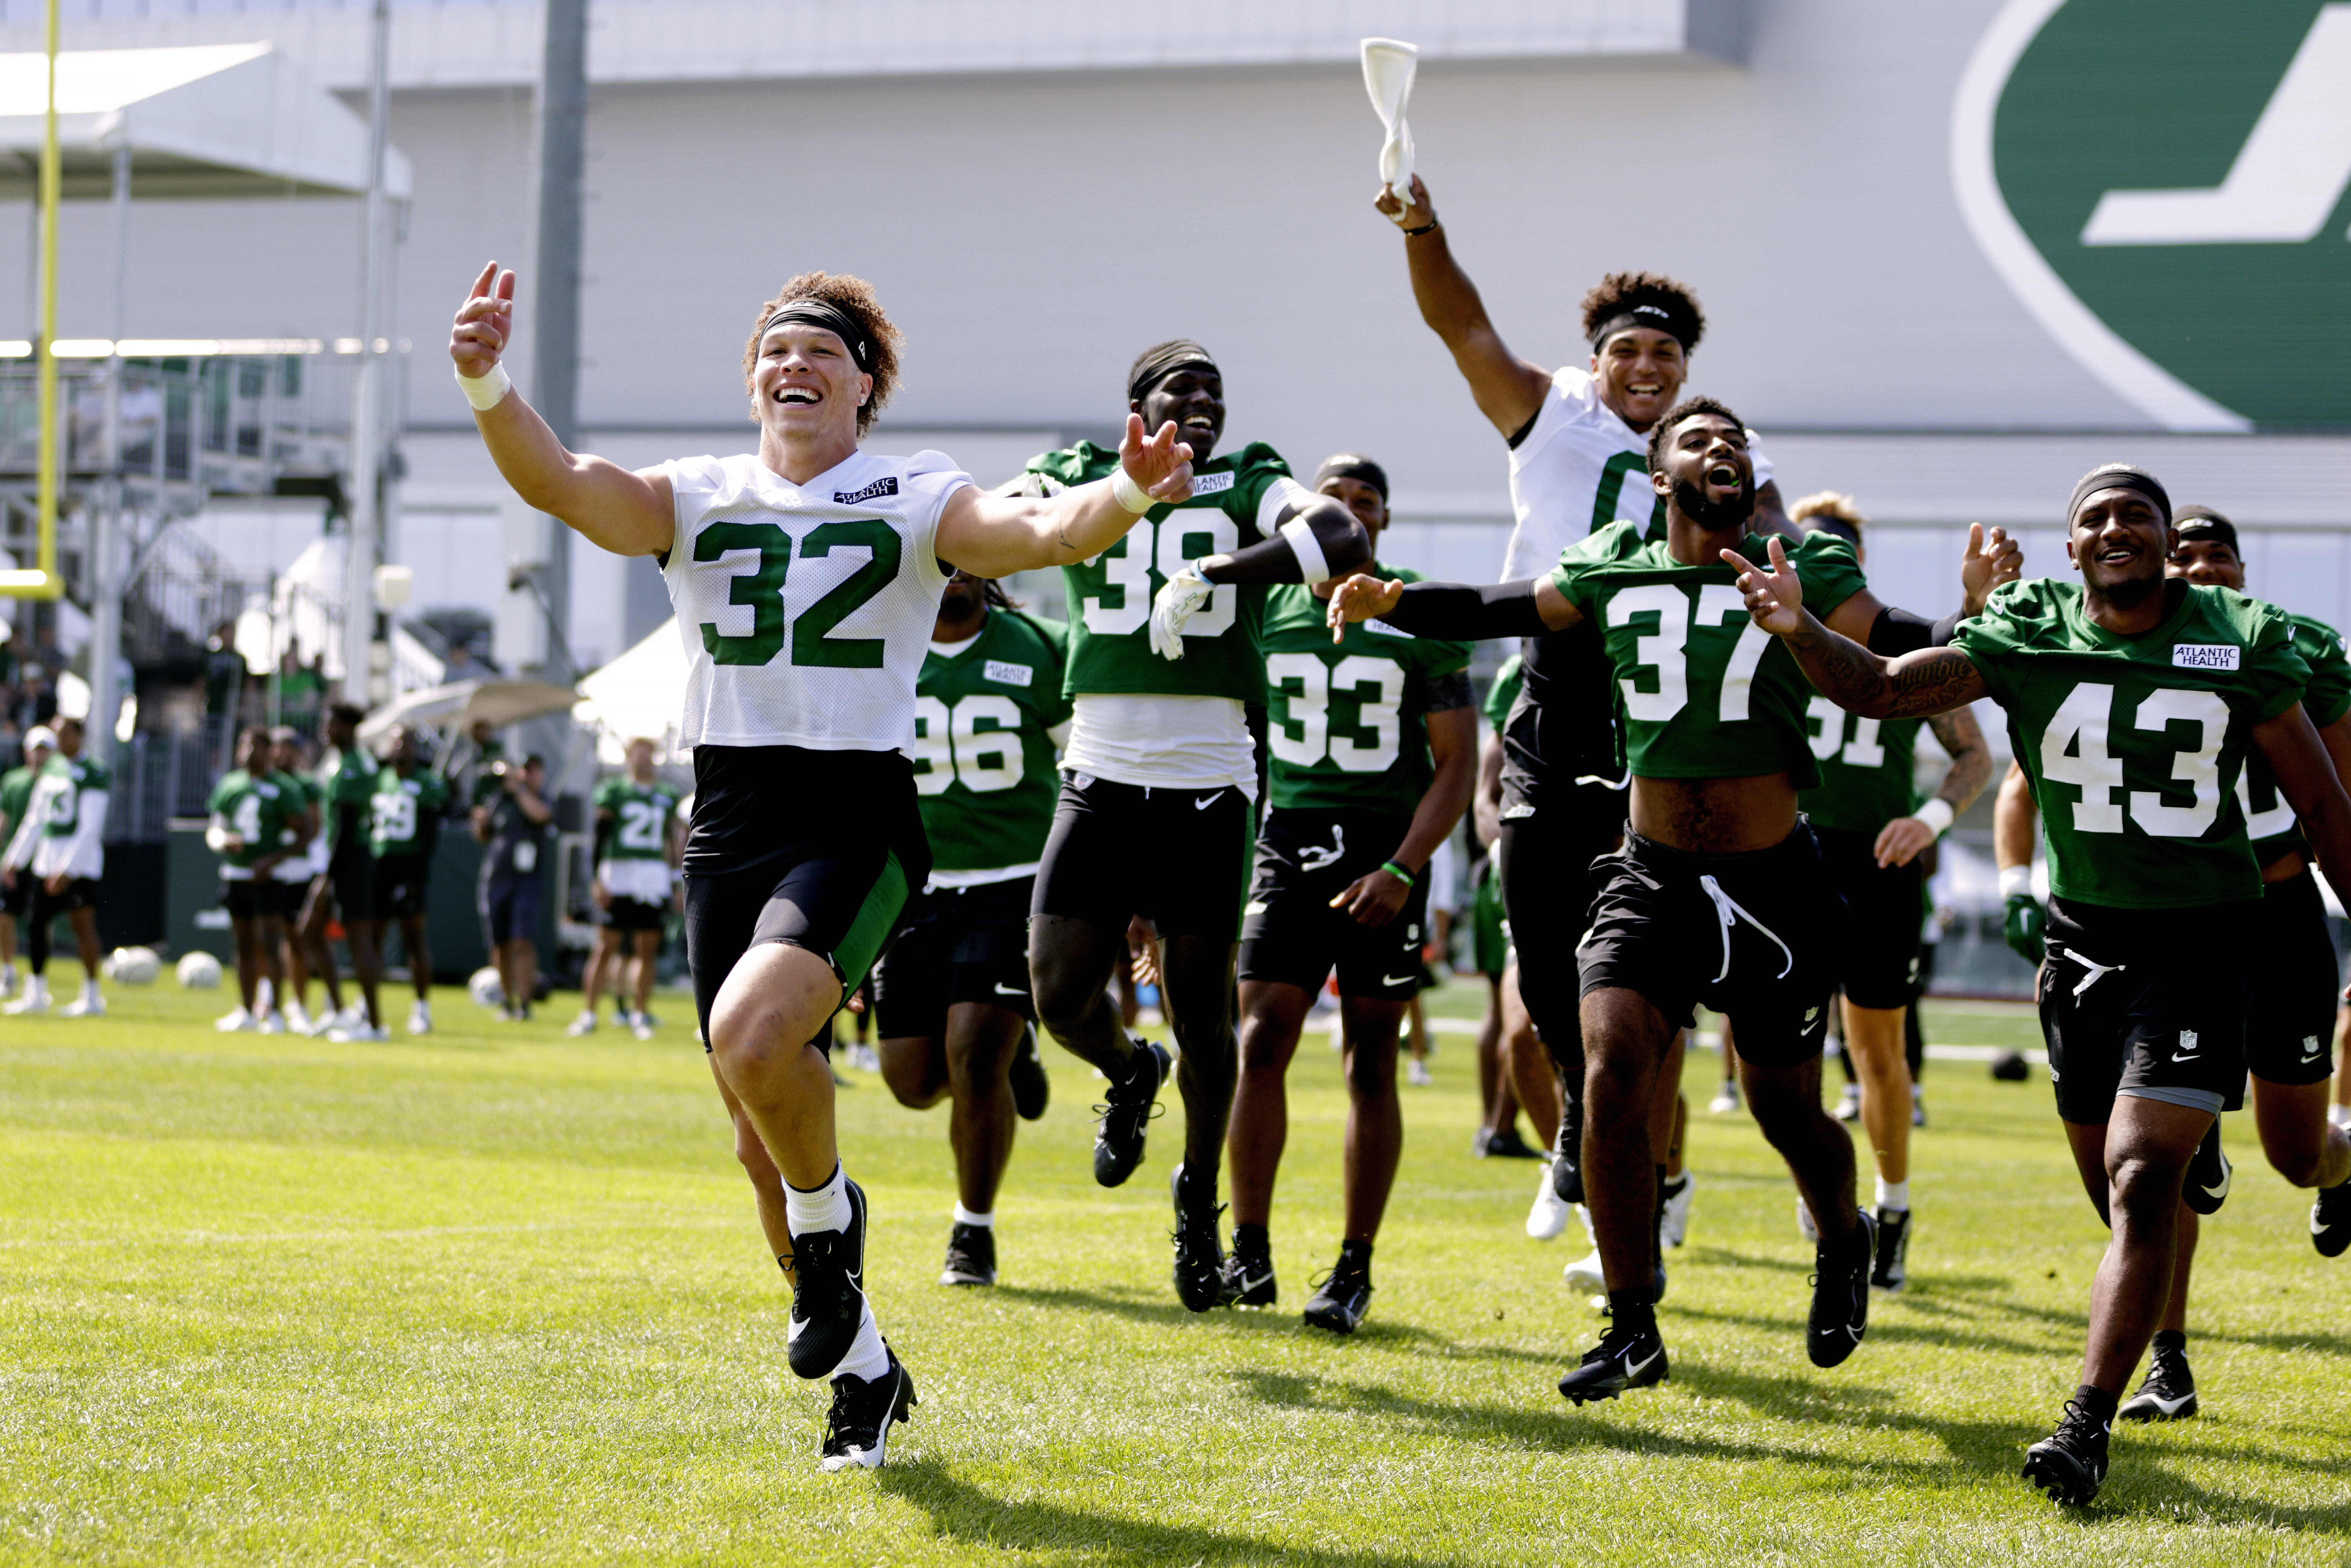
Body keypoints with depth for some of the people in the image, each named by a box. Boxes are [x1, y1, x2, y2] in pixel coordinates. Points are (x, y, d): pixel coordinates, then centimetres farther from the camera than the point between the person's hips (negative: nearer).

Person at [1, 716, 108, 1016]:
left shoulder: (92, 773, -10)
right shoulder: (51, 769, 14)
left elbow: (91, 827, -16)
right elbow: (34, 820, 21)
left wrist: (68, 868, -20)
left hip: (80, 856, -8)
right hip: (47, 855, 8)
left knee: (83, 922, -9)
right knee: (38, 923, 8)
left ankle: (92, 997, -6)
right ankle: (36, 994, 18)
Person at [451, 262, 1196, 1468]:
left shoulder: (916, 502, 2)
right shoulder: (695, 500, 7)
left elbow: (1042, 532, -14)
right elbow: (558, 482, -9)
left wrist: (1124, 497, -37)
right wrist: (487, 386, -29)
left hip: (855, 823, -4)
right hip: (729, 824, 4)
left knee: (752, 1034, -31)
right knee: (762, 1140, 7)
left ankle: (831, 1221, 0)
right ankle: (864, 1372, 27)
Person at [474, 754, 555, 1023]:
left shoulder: (544, 801, 0)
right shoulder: (499, 799, 10)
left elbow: (540, 814, -26)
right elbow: (482, 837, 21)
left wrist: (517, 787, -18)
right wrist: (481, 821, -1)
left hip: (527, 882, -4)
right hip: (495, 881, 4)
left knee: (524, 943, -15)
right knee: (501, 946, 7)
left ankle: (525, 1003, -14)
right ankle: (507, 999, 21)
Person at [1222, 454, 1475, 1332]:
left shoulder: (1424, 618, -3)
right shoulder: (1265, 605, 5)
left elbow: (1457, 765, -4)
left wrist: (1401, 871, -14)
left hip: (1386, 850, -2)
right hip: (1289, 840, 2)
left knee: (1370, 1063, 0)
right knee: (1262, 1044, -6)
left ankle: (1355, 1270, 5)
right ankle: (1249, 1251, 2)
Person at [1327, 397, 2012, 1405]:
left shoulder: (1805, 576, -6)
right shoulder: (1615, 573, 1)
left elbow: (1901, 650, -16)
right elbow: (1494, 610, 10)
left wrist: (1975, 613, -36)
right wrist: (1389, 603, -5)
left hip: (1772, 887, -2)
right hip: (1653, 878, 2)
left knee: (1784, 1108, 10)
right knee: (1614, 1072, -16)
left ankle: (1844, 1248, 44)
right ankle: (1633, 1330, -8)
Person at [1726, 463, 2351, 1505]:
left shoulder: (2240, 645, -5)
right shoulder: (2025, 635, -2)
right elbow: (1881, 689, -10)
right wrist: (1797, 629, -29)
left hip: (2201, 939, -3)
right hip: (2083, 937, 3)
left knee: (2142, 1186, -15)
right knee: (2117, 1191, 10)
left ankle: (2088, 1425, -18)